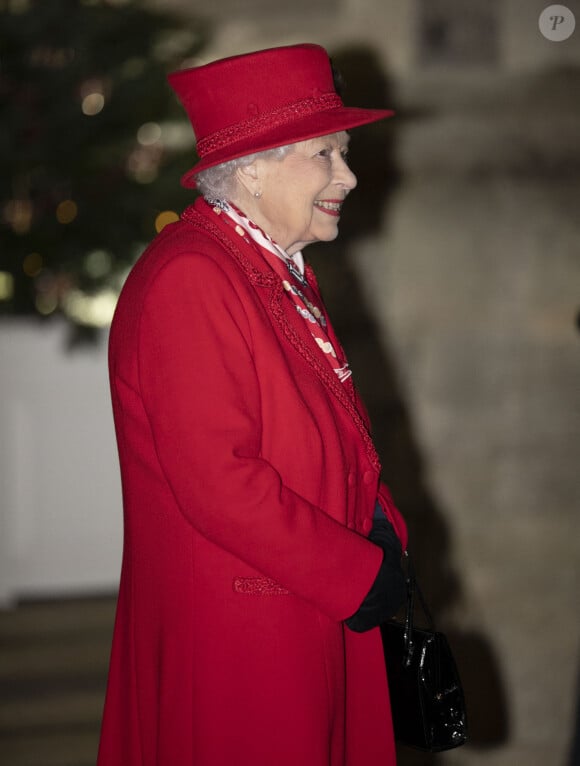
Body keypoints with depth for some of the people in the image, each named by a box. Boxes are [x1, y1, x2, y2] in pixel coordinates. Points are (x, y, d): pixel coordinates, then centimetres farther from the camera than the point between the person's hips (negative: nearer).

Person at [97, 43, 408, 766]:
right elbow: (215, 481, -25)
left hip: (317, 615, 9)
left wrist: (381, 533, 4)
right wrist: (358, 571, -18)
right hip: (235, 645, -9)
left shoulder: (279, 270, 14)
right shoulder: (188, 280, -19)